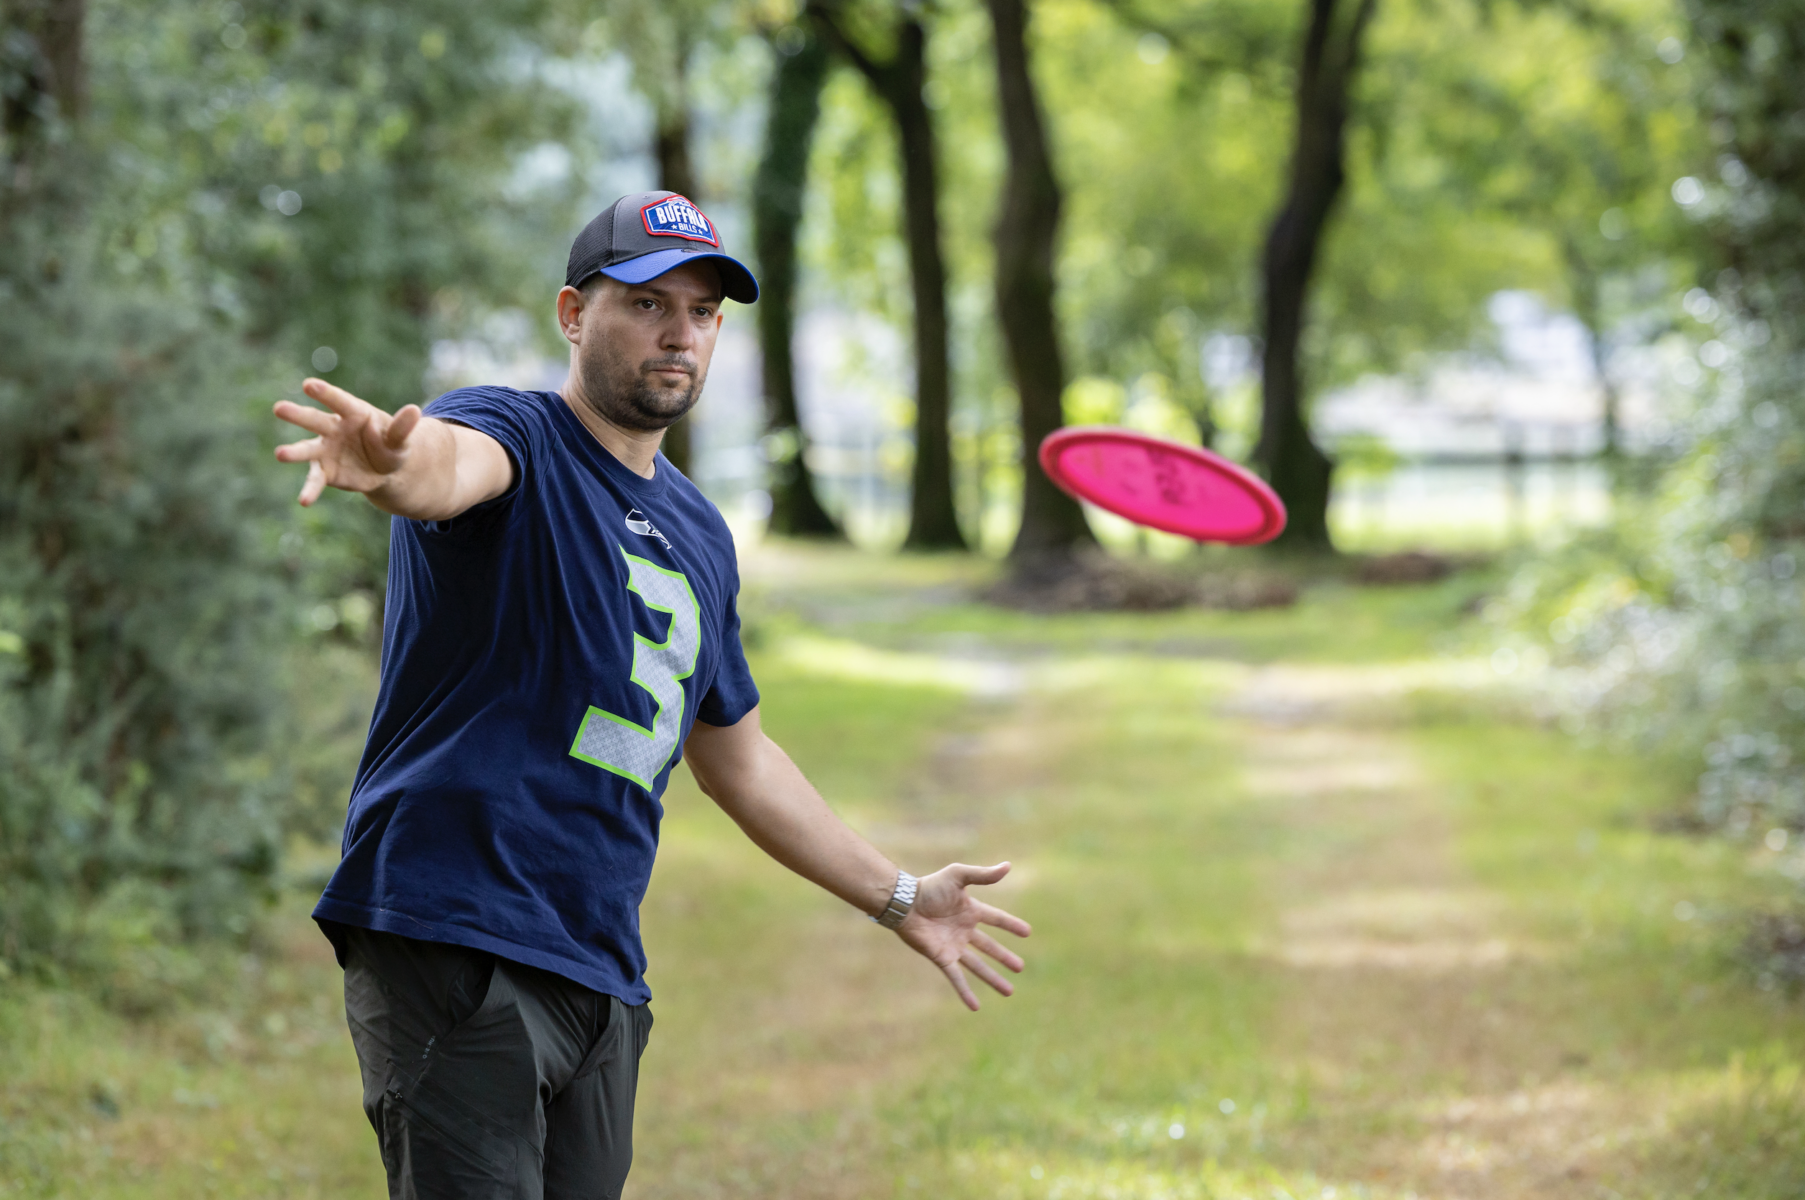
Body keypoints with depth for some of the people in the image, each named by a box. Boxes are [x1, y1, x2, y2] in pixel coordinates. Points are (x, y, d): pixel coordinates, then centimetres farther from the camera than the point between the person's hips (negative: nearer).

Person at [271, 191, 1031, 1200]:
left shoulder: (698, 537, 19)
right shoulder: (515, 439, -4)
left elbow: (736, 755, 31)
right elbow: (450, 461, -31)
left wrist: (897, 897, 35)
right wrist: (392, 460, -56)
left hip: (604, 980, 7)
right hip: (451, 947, -7)